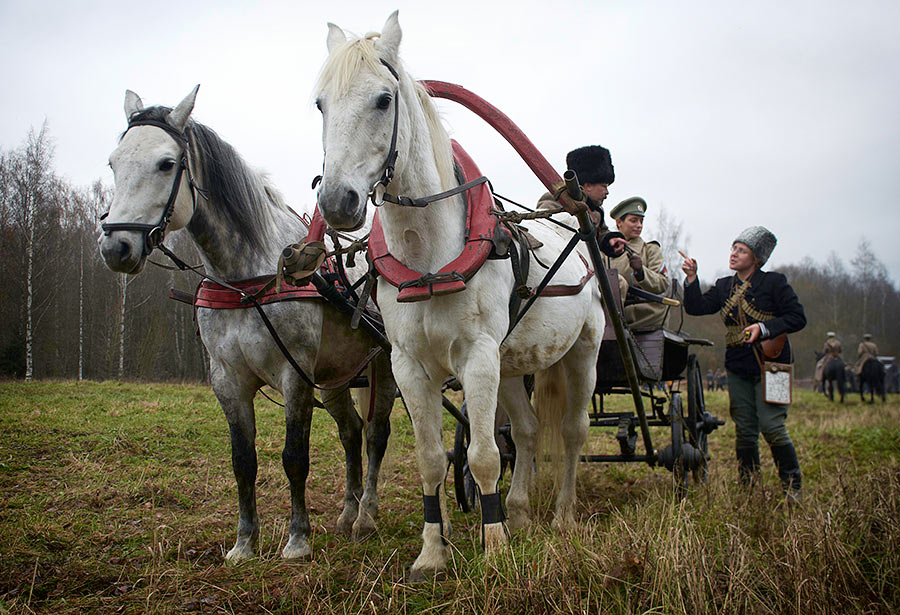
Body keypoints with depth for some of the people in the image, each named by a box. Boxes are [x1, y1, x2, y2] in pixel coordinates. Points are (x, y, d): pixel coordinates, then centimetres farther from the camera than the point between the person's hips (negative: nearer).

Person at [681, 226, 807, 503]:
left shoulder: (774, 282, -4)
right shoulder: (724, 286, 12)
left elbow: (797, 317, -7)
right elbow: (696, 307, 5)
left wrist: (764, 328, -19)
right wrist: (692, 278, -7)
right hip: (738, 367, 5)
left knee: (771, 426, -11)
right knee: (744, 430, 7)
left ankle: (792, 487, 5)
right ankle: (748, 488, 17)